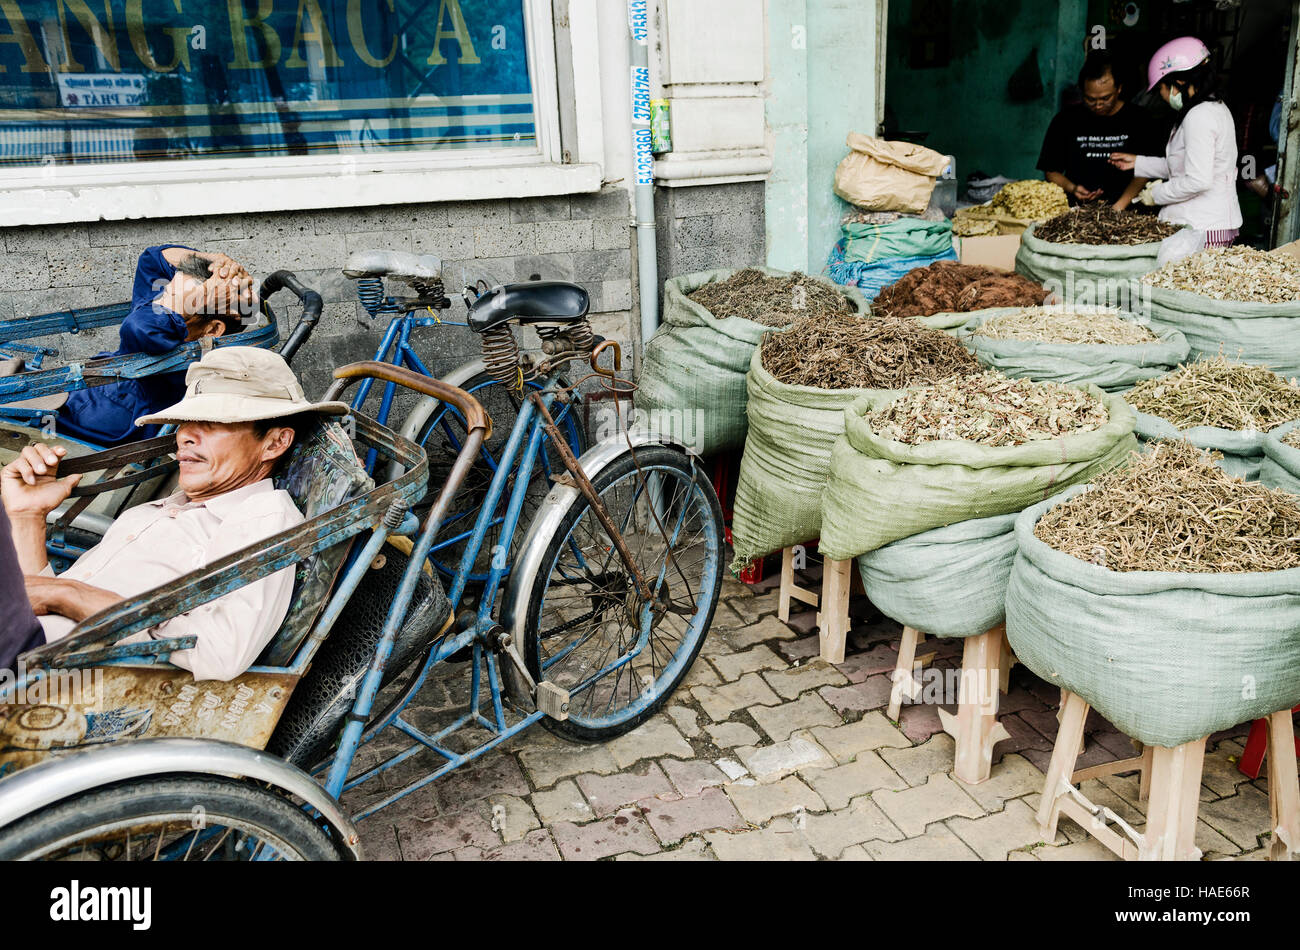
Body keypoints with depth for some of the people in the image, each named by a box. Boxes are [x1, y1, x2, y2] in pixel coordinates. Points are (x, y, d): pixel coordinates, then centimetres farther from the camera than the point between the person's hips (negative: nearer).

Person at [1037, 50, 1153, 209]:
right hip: (1076, 210, 0)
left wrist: (1119, 207, -11)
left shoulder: (1135, 120, 7)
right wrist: (1072, 188, -7)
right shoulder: (1066, 119, 9)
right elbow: (1051, 171, 12)